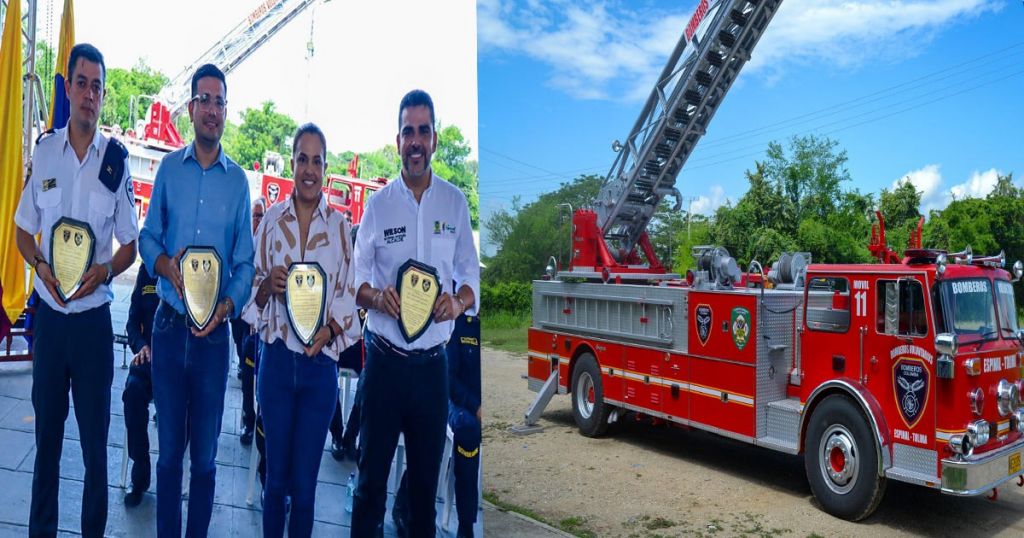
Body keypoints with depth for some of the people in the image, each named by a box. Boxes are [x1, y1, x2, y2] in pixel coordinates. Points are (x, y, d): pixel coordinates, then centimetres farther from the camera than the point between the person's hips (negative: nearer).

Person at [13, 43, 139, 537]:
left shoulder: (117, 160, -4)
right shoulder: (44, 151, 1)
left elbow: (130, 247, 1)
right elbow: (23, 231, 8)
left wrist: (104, 271, -18)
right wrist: (41, 265, -11)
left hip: (94, 316, -2)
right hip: (49, 313, 2)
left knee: (95, 440, 8)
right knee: (46, 432, 14)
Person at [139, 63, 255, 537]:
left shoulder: (238, 180, 2)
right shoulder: (169, 167, 4)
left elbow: (245, 261, 1)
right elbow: (148, 237, 6)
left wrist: (227, 306, -15)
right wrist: (165, 265, -15)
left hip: (214, 331, -1)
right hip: (170, 324, 1)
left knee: (205, 455, 9)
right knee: (169, 449, 11)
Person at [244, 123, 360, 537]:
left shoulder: (339, 225, -1)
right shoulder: (272, 220, 2)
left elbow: (347, 298, -1)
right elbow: (254, 293, 5)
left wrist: (329, 329, -18)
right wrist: (269, 285, -16)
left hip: (320, 366, -1)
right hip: (277, 361, 1)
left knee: (304, 484, 9)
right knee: (276, 478, 13)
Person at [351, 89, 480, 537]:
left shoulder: (455, 202, 4)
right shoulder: (377, 204, 2)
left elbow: (471, 273, 6)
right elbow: (357, 276, 3)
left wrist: (459, 302, -13)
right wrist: (374, 296, -17)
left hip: (433, 362, 1)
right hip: (384, 359, -1)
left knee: (427, 474, 13)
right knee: (372, 472, 7)